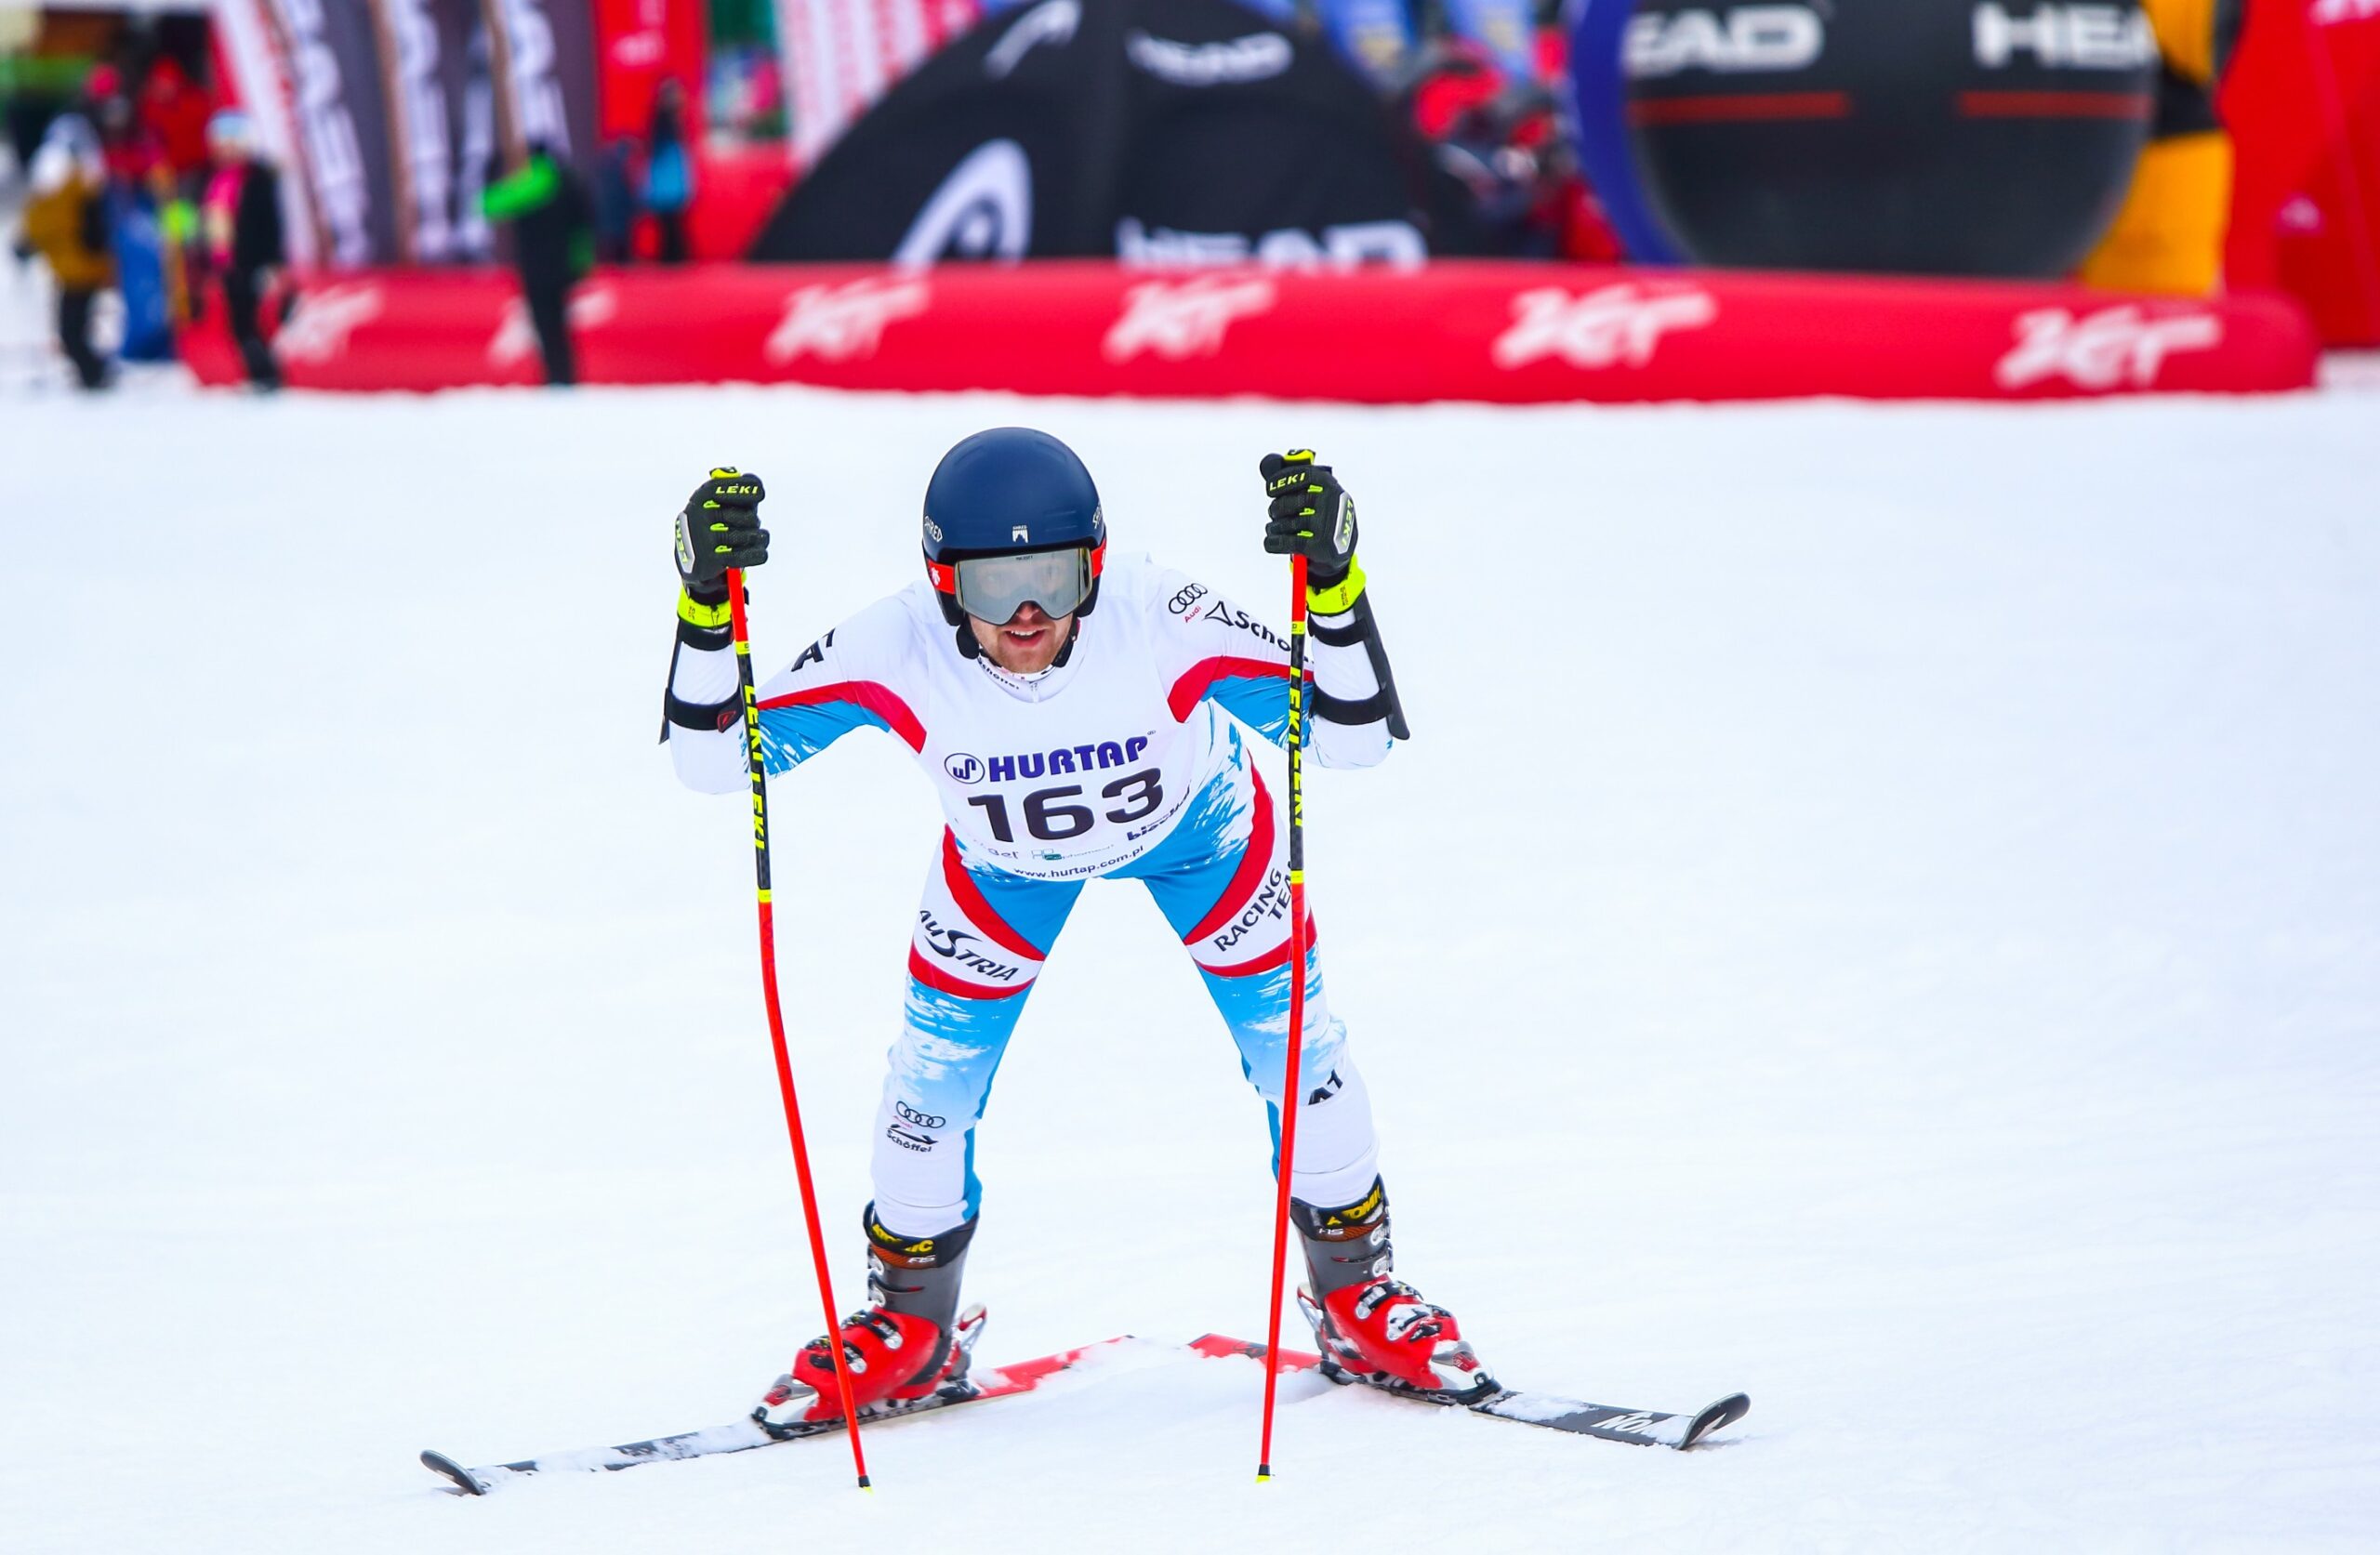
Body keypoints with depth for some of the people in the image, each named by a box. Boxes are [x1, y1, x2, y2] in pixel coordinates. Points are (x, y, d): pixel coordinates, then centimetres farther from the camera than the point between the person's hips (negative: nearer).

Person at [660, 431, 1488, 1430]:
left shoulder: (1158, 621, -41)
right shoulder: (900, 649, -38)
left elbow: (1356, 737, -38)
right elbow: (711, 760, -32)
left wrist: (1333, 582, -54)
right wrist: (706, 603, -47)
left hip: (1194, 822, -1)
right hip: (1003, 853, 1)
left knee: (1295, 1044, -2)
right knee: (931, 1075, -3)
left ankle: (1358, 1293, 23)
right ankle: (909, 1326, 22)